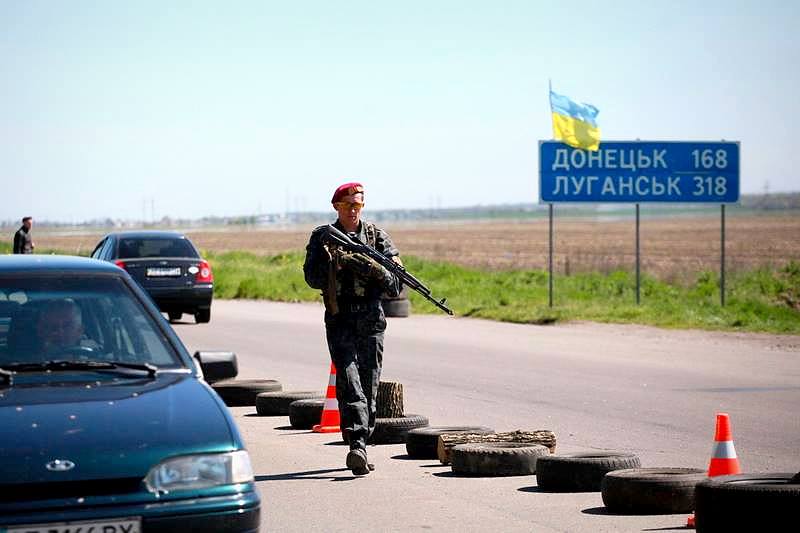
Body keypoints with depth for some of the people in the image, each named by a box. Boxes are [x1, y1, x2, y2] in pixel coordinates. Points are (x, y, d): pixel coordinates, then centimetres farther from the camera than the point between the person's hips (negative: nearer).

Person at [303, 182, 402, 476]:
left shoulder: (376, 236, 8)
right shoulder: (322, 237, 7)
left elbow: (395, 281, 4)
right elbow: (313, 278, -1)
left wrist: (375, 269, -16)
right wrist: (333, 262, -16)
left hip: (371, 320, 2)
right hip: (339, 320, -2)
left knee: (369, 385, 3)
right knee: (348, 380, -16)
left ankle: (361, 444, 13)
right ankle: (357, 446, -26)